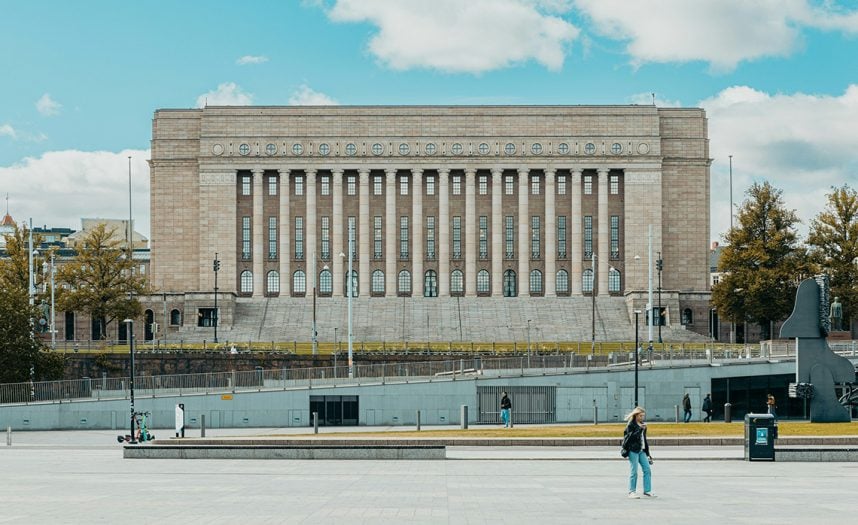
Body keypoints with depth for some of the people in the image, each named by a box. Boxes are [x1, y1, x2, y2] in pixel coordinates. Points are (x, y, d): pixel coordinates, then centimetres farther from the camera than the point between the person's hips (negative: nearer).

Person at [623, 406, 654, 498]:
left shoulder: (643, 425, 16)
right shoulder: (630, 425, -6)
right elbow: (631, 437, -18)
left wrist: (647, 453, 21)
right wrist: (640, 429, -22)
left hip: (642, 450, 7)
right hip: (633, 450, -7)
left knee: (647, 470, 2)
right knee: (634, 471, -6)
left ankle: (647, 491, 9)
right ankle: (632, 492, 1)